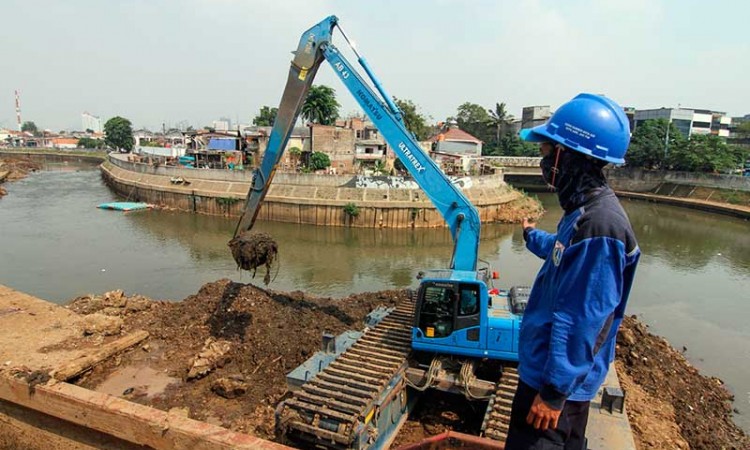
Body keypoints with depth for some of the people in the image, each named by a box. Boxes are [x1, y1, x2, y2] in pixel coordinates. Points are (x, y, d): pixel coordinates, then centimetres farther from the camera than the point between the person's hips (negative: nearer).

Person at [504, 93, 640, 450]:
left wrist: (554, 392, -21)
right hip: (553, 367, 10)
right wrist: (533, 237, 43)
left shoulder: (597, 225, -30)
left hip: (555, 379, -10)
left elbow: (579, 324, -28)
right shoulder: (588, 210, 1)